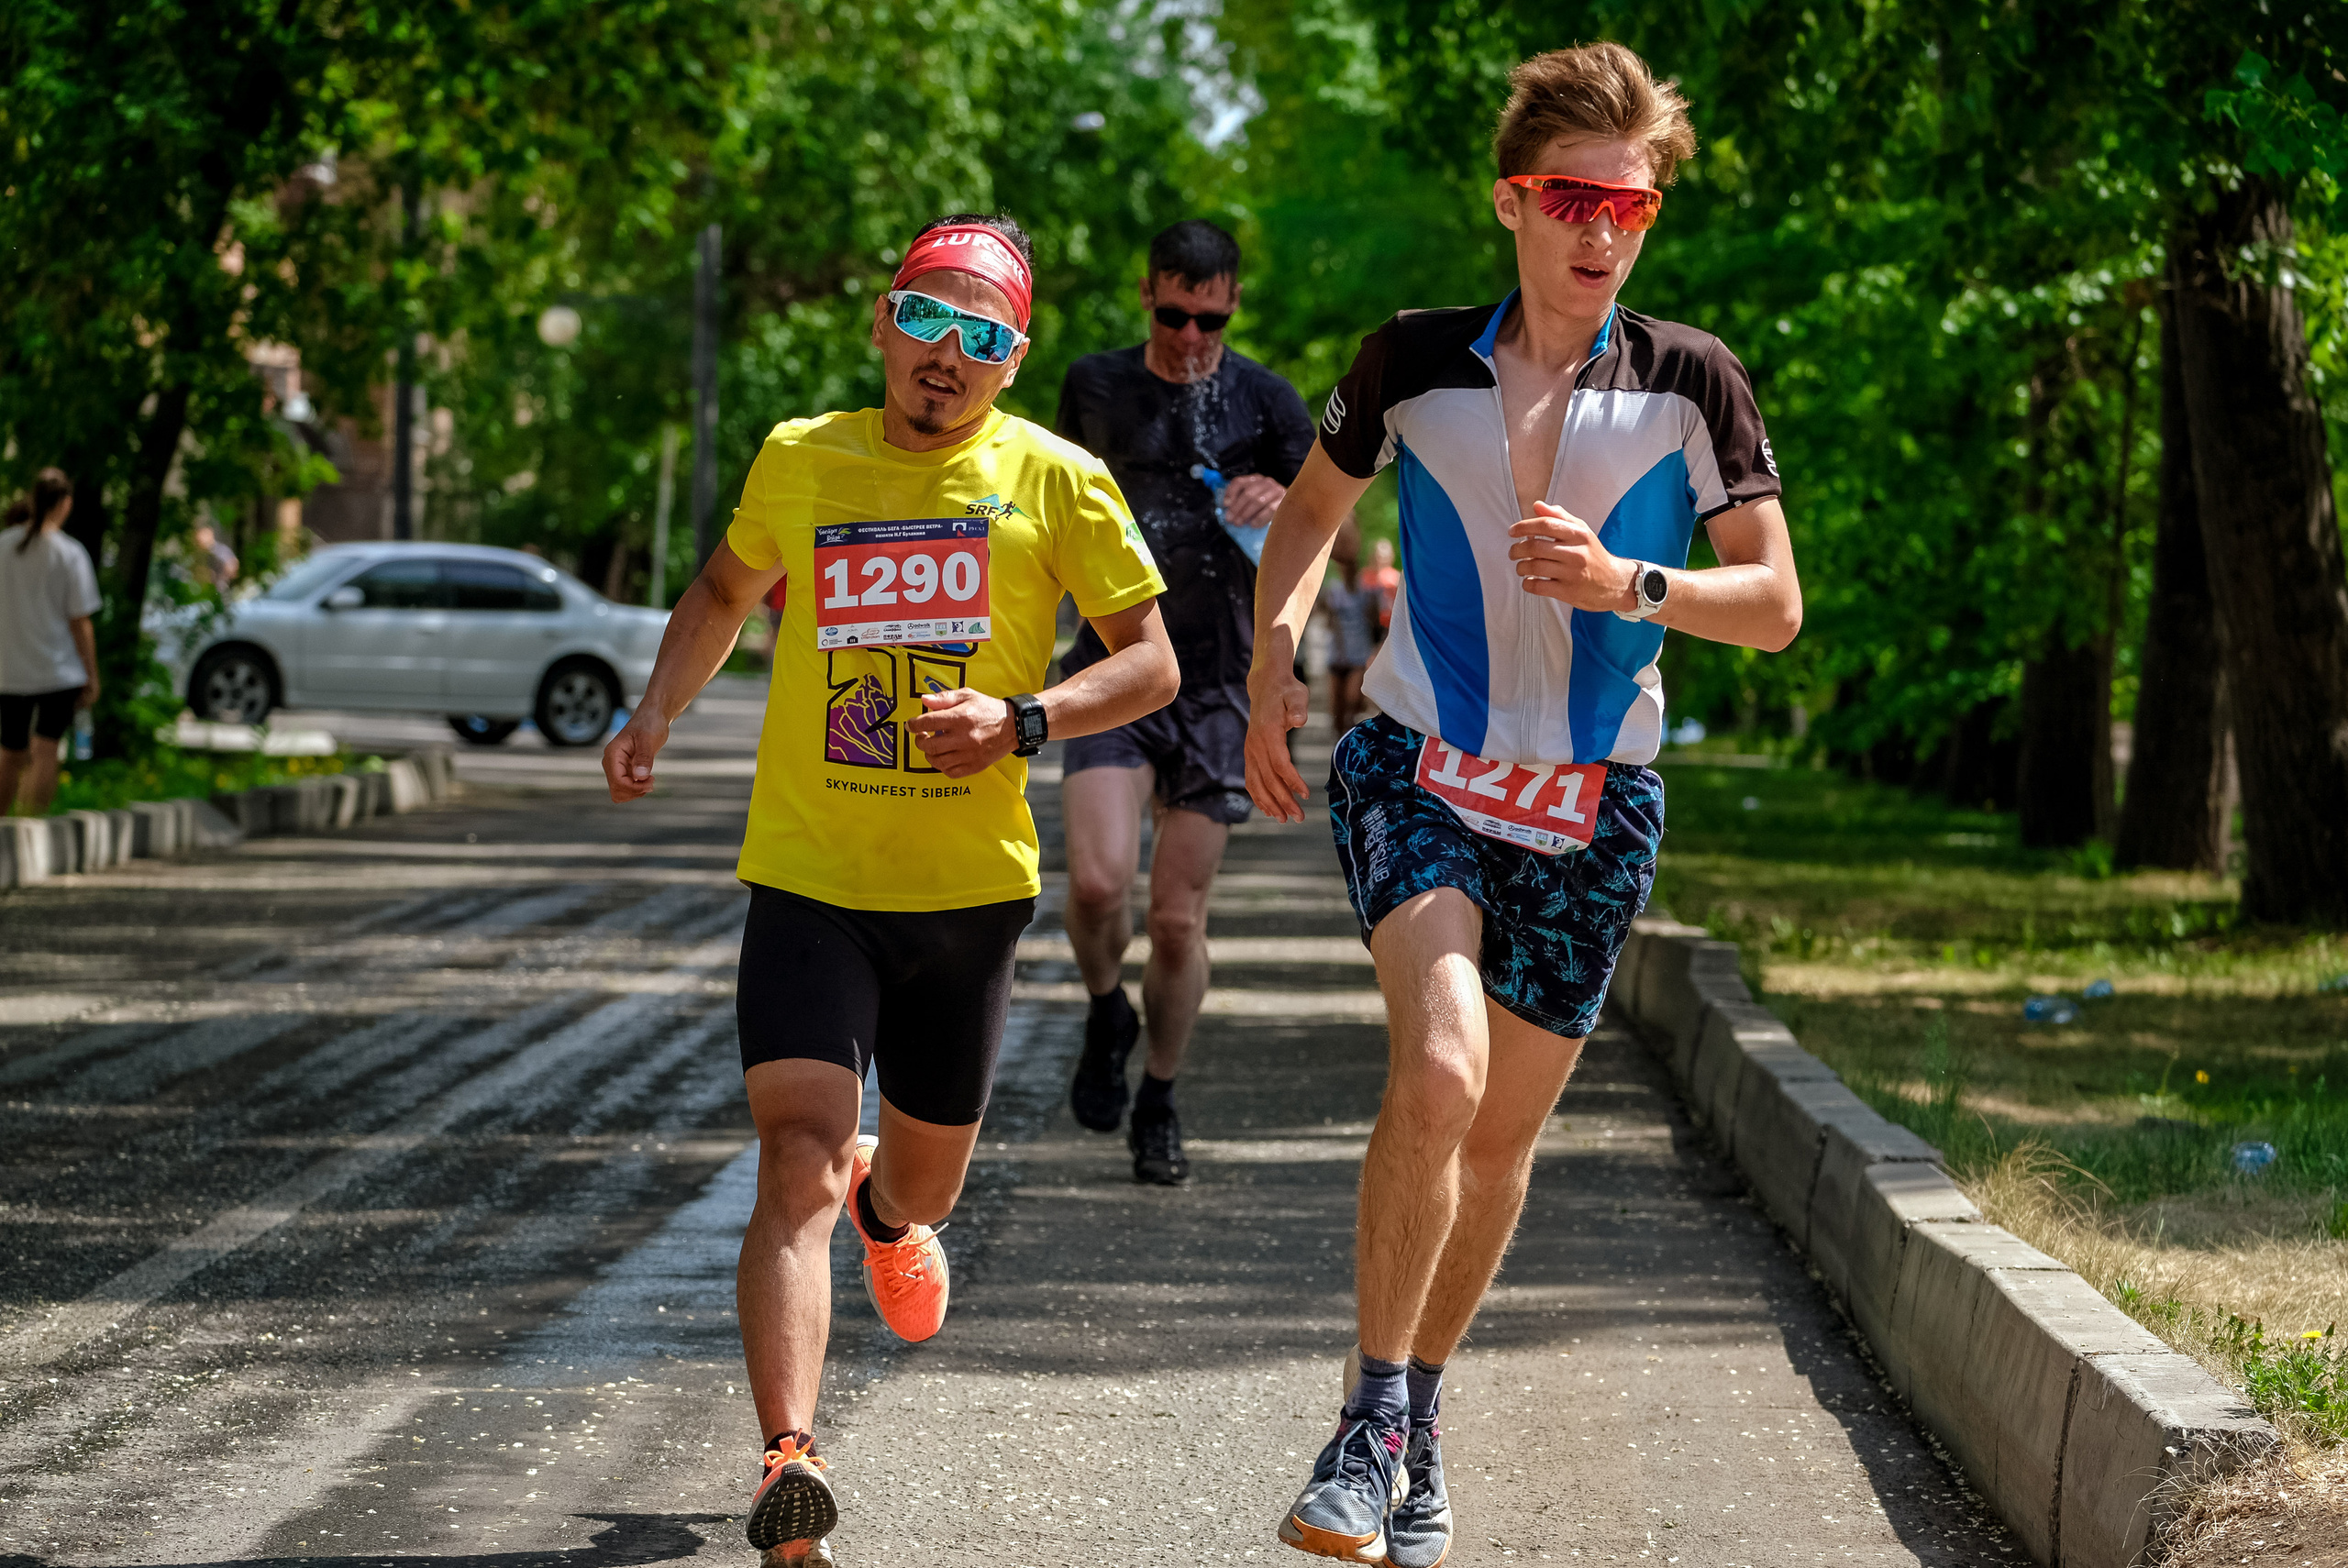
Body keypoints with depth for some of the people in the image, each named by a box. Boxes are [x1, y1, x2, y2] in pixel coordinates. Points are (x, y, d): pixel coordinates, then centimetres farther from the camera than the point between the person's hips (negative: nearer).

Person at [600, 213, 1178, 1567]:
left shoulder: (1055, 482, -1)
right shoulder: (800, 461, 4)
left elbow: (1153, 664, 1)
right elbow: (726, 593, 24)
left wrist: (1023, 721, -16)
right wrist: (660, 711, 8)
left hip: (970, 890, 1)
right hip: (808, 881, -1)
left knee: (923, 1192, 17)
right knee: (798, 1161, -19)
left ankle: (888, 1206, 56)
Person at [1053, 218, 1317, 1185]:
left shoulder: (1265, 405, 3)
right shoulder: (1095, 387, 7)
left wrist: (1289, 507, -15)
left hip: (1216, 685, 0)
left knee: (1178, 918, 1)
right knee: (1099, 881, -20)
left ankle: (1158, 1105, 21)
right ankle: (1106, 1015, 11)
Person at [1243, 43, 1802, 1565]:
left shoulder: (1691, 381, -4)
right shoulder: (1416, 360, -2)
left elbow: (1775, 605, -4)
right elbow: (1314, 509, 17)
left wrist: (1626, 585, -21)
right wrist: (1275, 652, 0)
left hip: (1594, 806, 2)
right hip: (1420, 766, -1)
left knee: (1505, 1132, 9)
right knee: (1440, 1069, -25)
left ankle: (1420, 1429, 31)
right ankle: (1370, 1424, -15)